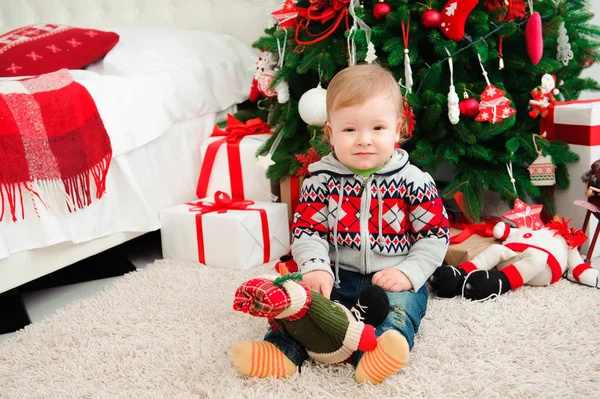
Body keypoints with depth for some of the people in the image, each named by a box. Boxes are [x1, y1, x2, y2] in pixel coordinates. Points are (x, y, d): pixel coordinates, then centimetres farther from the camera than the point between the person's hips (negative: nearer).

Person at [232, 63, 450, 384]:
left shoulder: (413, 181, -4)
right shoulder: (321, 180, 0)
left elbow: (435, 234, -1)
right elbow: (306, 230, -3)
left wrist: (409, 273, -13)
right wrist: (315, 268, -21)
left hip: (393, 279, -2)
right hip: (336, 276, 2)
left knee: (402, 303, -31)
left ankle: (376, 354, -52)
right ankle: (284, 349, -31)